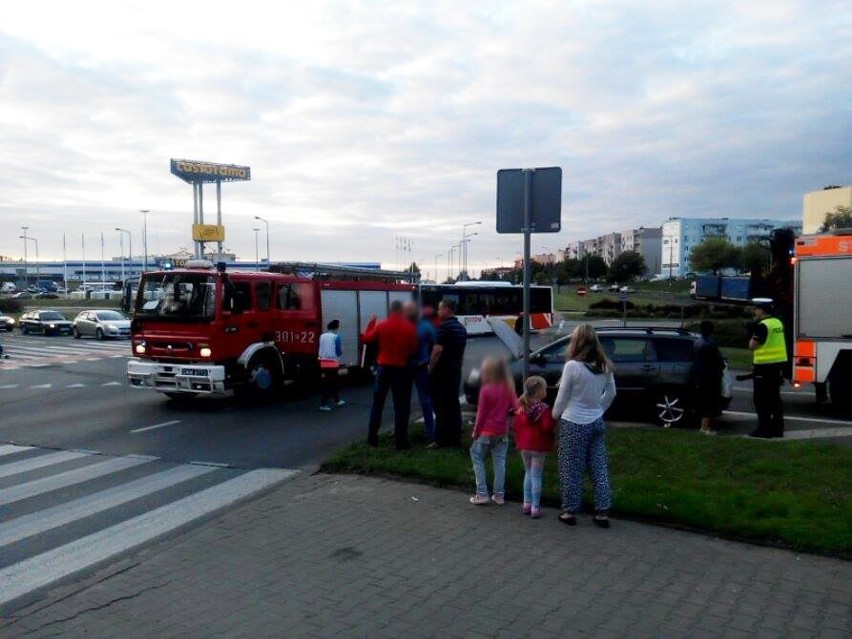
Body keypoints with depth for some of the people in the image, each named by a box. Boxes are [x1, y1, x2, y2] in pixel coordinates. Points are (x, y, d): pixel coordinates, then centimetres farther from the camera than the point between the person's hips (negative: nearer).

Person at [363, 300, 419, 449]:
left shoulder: (381, 325, -4)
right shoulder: (410, 328, -8)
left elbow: (366, 339, 6)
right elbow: (414, 350, -6)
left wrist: (371, 323, 17)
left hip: (383, 367, 2)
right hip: (401, 369, -2)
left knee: (378, 403, 13)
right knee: (401, 406, 4)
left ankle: (372, 437, 17)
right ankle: (401, 441, 3)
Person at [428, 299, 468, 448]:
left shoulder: (444, 326, -15)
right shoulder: (461, 328, 14)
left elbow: (438, 350, -21)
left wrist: (431, 368, -12)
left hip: (442, 372, -8)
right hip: (456, 371, 8)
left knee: (441, 407, -4)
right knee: (454, 405, 12)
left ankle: (441, 441, -1)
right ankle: (455, 439, 15)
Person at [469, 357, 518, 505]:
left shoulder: (485, 390, -15)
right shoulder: (508, 388, -1)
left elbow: (481, 414, -11)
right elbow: (516, 407, -6)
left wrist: (475, 432, -4)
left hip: (486, 432, -5)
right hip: (502, 432, 5)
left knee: (477, 457, 9)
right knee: (499, 462, 10)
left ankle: (482, 494, 5)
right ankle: (499, 495, 14)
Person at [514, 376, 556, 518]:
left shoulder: (522, 406, 3)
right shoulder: (543, 408, -18)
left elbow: (517, 425, 8)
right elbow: (547, 427, -23)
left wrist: (518, 441, 18)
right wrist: (554, 419, -6)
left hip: (524, 446, 6)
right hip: (538, 447, -6)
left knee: (528, 473, 18)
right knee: (536, 476, 1)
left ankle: (527, 504, 22)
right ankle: (535, 508, 5)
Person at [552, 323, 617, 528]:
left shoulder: (572, 366, -19)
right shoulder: (604, 366, -1)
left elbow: (562, 397, -10)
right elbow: (611, 393, 10)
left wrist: (555, 415, 7)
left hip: (574, 424, -5)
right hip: (597, 423, 6)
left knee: (571, 470, 7)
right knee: (599, 468, 11)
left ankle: (570, 511, 16)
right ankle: (602, 512, 16)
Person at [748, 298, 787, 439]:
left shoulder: (763, 325, -16)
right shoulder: (777, 322, 11)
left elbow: (752, 345, -16)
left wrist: (754, 332, -2)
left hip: (765, 366, -9)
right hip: (778, 365, 9)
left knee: (762, 400, -2)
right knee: (774, 398, 14)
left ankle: (764, 429, 0)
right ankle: (777, 428, 18)